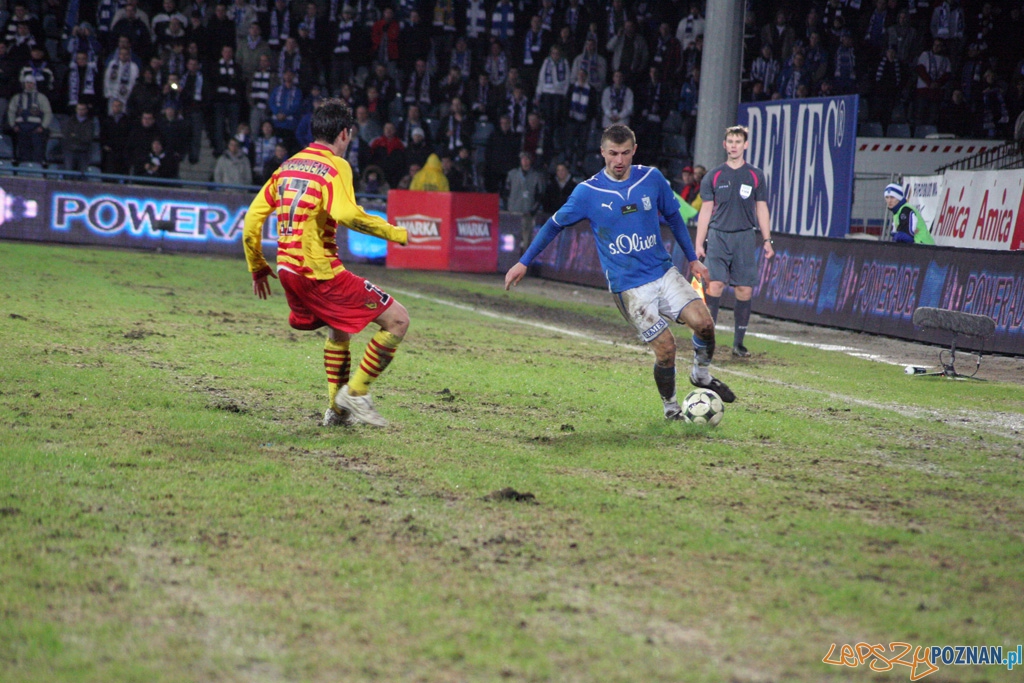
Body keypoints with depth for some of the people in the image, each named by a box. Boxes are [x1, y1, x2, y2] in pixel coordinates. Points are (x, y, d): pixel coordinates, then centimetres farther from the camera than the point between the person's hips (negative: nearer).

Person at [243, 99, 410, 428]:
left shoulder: (288, 166, 14)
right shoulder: (335, 166, -8)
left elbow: (253, 217, 15)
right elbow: (347, 215, -26)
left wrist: (257, 267, 24)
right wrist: (397, 234, -17)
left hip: (288, 271, 8)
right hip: (320, 271, -8)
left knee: (339, 328, 32)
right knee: (397, 320, -4)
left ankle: (337, 408, 28)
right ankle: (356, 392, -4)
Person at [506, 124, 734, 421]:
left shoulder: (652, 178, 1)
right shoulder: (588, 192, -6)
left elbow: (673, 217, 17)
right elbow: (554, 225, 6)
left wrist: (692, 258, 17)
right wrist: (523, 263, 8)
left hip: (664, 272, 3)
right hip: (629, 287, -3)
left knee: (703, 322, -15)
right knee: (665, 348, -12)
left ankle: (701, 376, 16)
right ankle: (670, 409, 13)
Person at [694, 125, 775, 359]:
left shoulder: (755, 176, 8)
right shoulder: (713, 176, 7)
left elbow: (762, 209, 11)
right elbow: (705, 211, 8)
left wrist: (767, 240, 3)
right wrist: (699, 244, 3)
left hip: (745, 237, 1)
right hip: (718, 236, -1)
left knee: (744, 289, 0)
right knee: (715, 284, -15)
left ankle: (738, 343, 9)